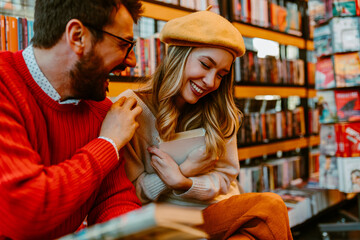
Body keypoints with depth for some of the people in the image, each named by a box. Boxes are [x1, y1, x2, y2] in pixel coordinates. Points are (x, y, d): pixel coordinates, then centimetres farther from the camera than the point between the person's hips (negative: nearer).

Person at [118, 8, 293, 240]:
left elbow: (225, 178, 4)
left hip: (215, 211, 5)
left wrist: (184, 184, -17)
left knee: (272, 205, -26)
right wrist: (185, 168, -21)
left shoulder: (219, 116, 4)